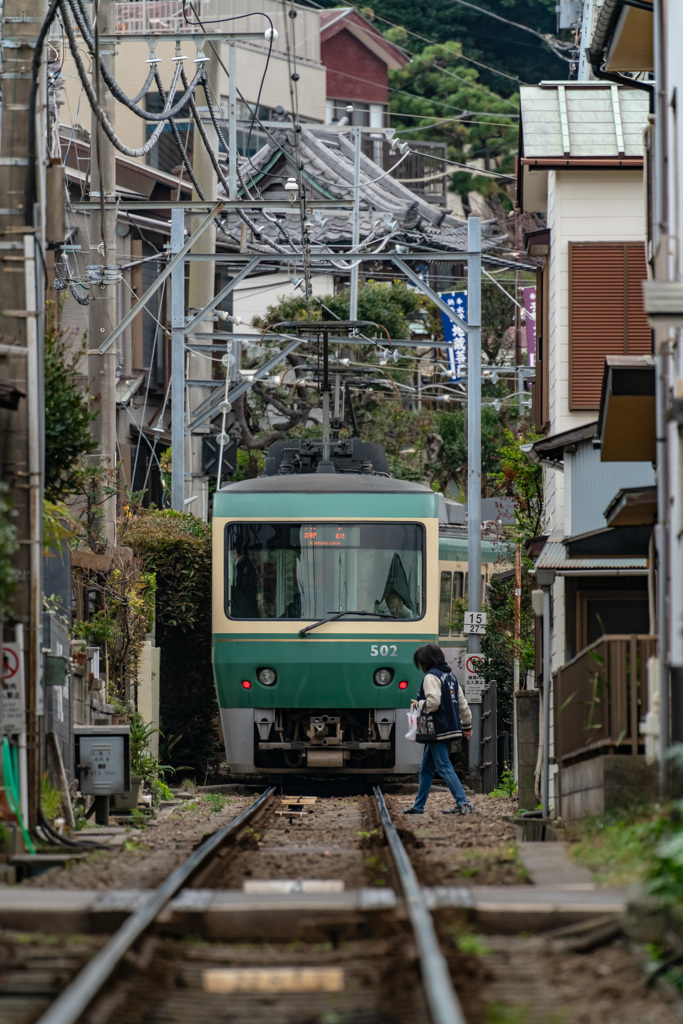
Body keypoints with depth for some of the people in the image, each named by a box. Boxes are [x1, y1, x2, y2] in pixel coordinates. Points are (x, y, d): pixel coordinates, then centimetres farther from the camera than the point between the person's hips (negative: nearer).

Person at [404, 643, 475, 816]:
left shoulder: (431, 677, -12)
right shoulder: (450, 676, 15)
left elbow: (433, 702, -24)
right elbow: (462, 703, 18)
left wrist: (418, 704, -5)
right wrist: (467, 725, 25)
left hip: (438, 729, -9)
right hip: (451, 728, 9)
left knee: (445, 768, -9)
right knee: (426, 768, 16)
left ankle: (463, 804, -15)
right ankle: (418, 806, 22)